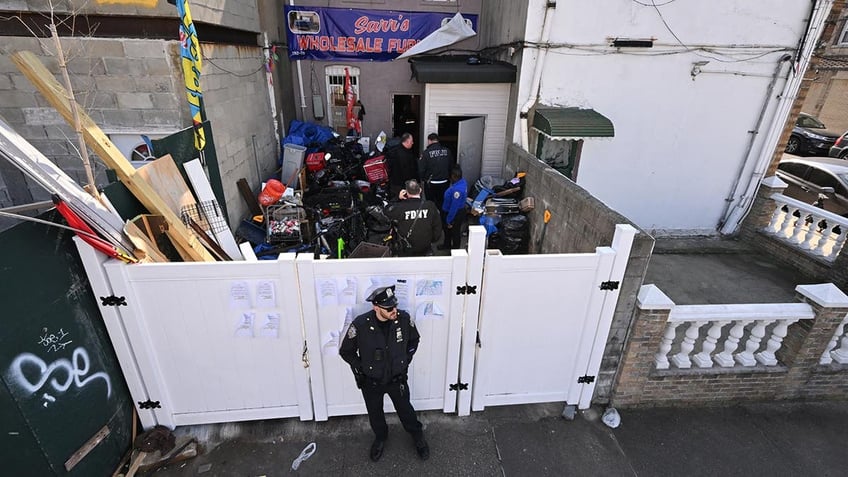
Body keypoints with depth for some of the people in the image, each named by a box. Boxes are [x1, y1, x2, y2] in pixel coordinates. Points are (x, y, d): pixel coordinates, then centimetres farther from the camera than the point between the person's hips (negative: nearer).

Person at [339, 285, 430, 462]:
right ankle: (380, 437, 56)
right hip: (371, 382, 0)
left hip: (397, 378, 1)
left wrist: (406, 360, 0)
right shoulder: (360, 324, -29)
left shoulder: (404, 318, -23)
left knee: (405, 409, 21)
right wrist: (361, 369, -8)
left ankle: (418, 436, 51)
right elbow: (346, 351, -9)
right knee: (375, 413, 24)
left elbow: (414, 339, 1)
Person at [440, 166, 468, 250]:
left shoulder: (457, 190, -36)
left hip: (455, 214, -10)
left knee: (454, 232, 13)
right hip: (459, 211, 10)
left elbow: (454, 207, -29)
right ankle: (447, 245, 48)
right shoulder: (462, 181, -7)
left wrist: (449, 220, -19)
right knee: (447, 230, 27)